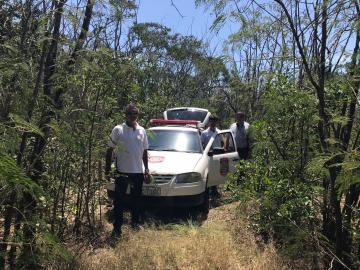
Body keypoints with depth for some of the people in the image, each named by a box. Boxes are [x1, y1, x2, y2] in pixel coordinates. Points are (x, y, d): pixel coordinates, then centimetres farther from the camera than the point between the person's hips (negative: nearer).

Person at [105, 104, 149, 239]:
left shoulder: (142, 131, 7)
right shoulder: (118, 130, -4)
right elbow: (110, 150, -2)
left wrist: (146, 169, 10)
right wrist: (107, 169, -5)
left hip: (138, 171, 4)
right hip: (122, 171, -3)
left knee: (136, 199, 15)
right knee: (119, 200, 0)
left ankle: (135, 222, 32)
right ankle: (117, 227, 8)